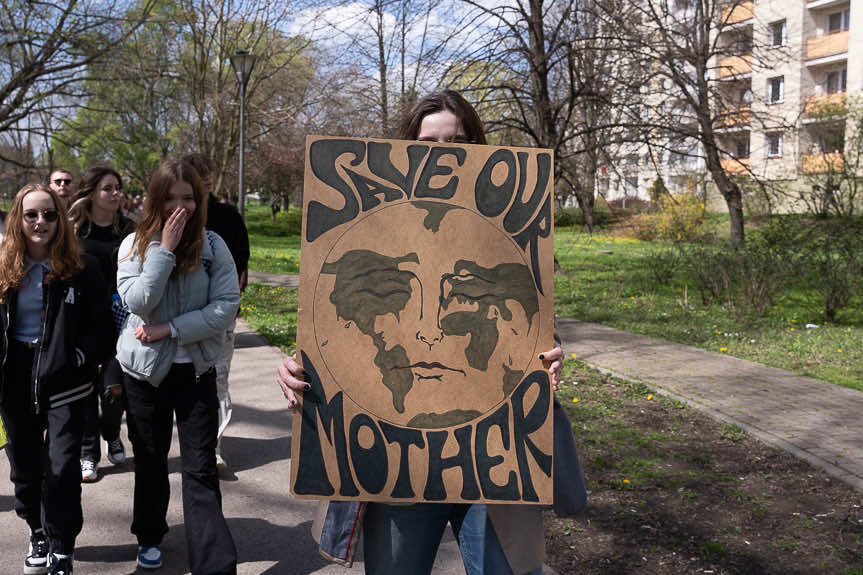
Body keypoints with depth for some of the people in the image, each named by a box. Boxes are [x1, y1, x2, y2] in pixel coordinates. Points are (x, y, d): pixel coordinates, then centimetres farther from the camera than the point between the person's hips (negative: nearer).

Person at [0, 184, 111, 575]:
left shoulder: (82, 269, -5)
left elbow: (100, 326, -3)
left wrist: (78, 359, -14)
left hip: (65, 380, -3)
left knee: (63, 466, -5)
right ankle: (38, 533, 36)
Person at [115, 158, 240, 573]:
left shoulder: (212, 246, -6)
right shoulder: (134, 245, -4)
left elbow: (227, 305, -12)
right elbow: (137, 301, -18)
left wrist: (171, 329, -17)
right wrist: (165, 249, -21)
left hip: (196, 368, -1)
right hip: (145, 369, 1)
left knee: (201, 468, -2)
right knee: (150, 459, 17)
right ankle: (149, 536, 39)